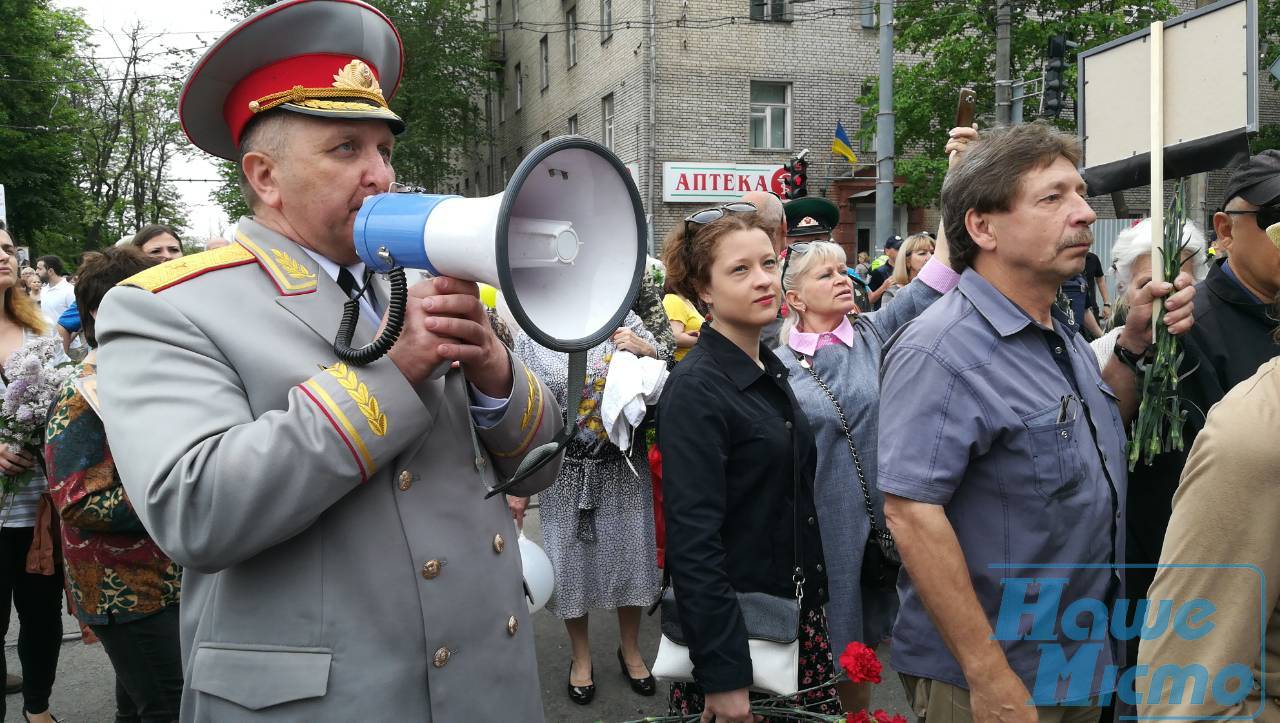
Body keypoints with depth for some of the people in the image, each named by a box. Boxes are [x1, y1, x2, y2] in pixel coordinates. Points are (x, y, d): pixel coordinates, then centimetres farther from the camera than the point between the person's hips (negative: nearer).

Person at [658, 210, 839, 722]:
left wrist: (812, 600, 14)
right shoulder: (694, 389, -18)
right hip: (733, 624, -7)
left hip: (797, 609, 7)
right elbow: (693, 542, -22)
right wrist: (722, 675, -23)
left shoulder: (771, 370, 7)